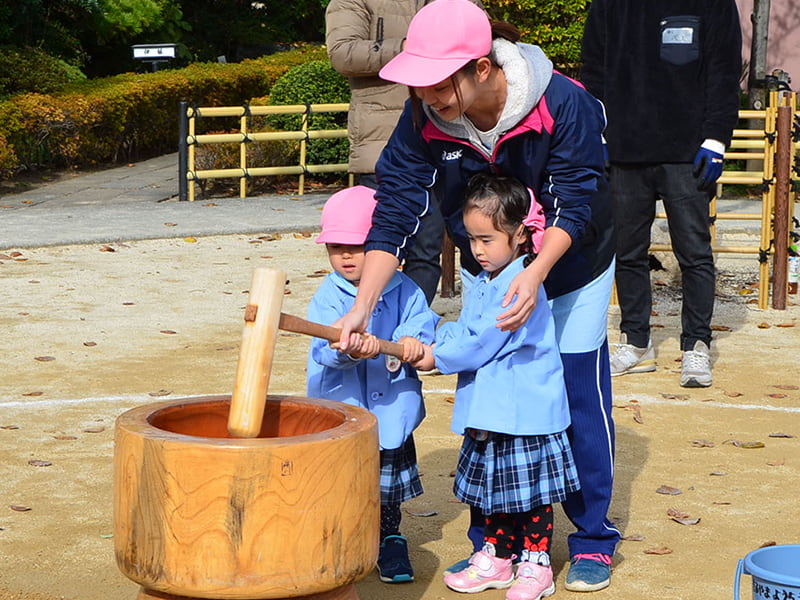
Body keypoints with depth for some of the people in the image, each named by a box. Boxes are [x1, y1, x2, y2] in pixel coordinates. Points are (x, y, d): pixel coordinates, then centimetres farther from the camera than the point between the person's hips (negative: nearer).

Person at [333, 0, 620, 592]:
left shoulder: (563, 102, -33)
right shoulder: (424, 118, -25)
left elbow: (574, 203, -30)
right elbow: (396, 212, -25)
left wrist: (534, 273, -46)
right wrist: (362, 306, -35)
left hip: (570, 260, -3)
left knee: (580, 395, -3)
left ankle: (593, 539, 12)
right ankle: (492, 542, 14)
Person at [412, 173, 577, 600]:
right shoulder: (483, 283, 11)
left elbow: (482, 341, -21)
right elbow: (462, 328, 15)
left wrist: (438, 357, -10)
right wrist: (426, 344, -3)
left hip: (525, 409, -9)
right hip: (490, 407, 9)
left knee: (530, 488, 2)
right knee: (493, 484, 17)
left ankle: (536, 564, 12)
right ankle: (496, 556, 28)